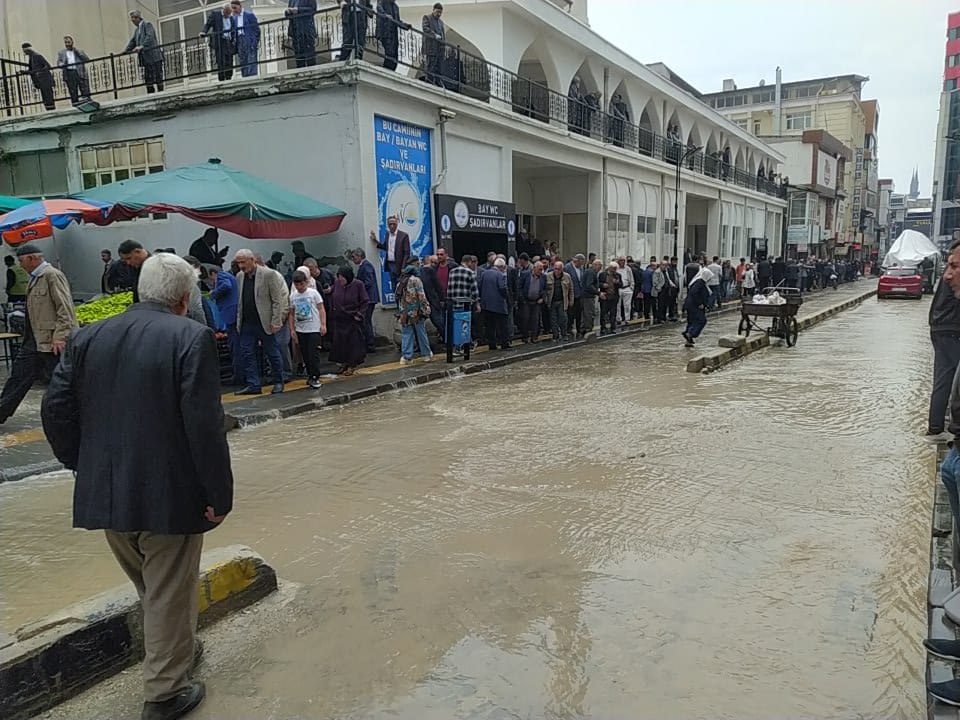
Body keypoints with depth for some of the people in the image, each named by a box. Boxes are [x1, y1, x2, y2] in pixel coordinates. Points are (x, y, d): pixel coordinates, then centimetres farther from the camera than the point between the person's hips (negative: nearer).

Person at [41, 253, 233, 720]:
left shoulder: (88, 338, 3)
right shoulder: (192, 338, -15)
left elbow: (56, 411, 4)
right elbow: (205, 424, -20)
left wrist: (87, 468, 15)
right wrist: (219, 493, -13)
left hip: (104, 493, 6)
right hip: (169, 494, -6)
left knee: (151, 588, 26)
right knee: (169, 594, 11)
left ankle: (180, 649, 47)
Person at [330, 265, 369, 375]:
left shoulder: (358, 284, -14)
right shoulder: (337, 283, -3)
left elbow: (365, 301, -8)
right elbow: (334, 298, 14)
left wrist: (359, 314, -11)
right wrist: (334, 310, 7)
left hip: (353, 319, -4)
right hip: (339, 319, 4)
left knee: (353, 342, 2)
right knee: (339, 341, 7)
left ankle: (352, 365, 12)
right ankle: (343, 363, 19)